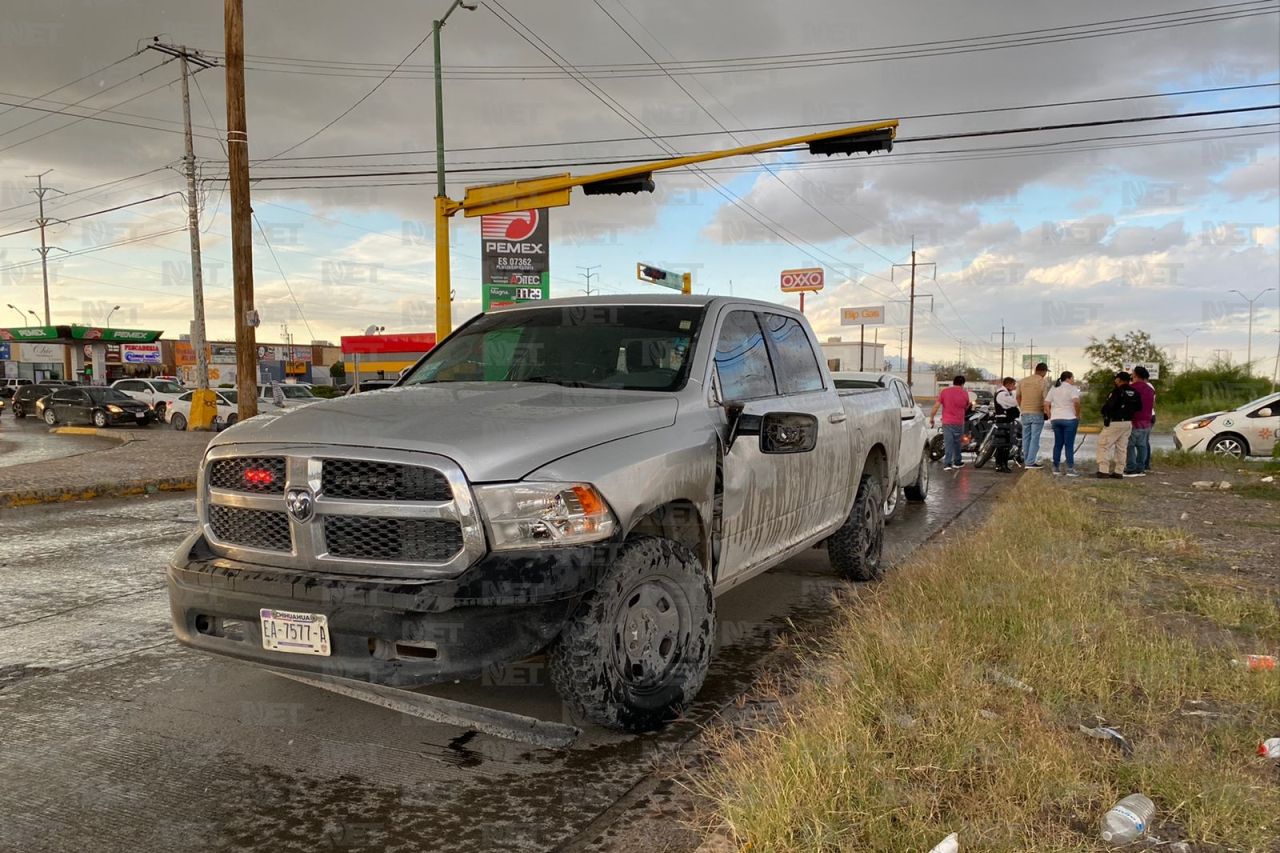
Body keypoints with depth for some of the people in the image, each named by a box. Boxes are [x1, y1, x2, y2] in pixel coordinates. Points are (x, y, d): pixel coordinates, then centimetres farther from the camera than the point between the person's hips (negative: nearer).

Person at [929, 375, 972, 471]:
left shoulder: (944, 391, -3)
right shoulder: (964, 393, -1)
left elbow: (936, 406, -7)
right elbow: (966, 407, 12)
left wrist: (931, 417, 1)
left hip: (947, 422, 0)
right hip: (959, 422, 0)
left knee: (948, 443, -1)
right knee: (957, 442, 16)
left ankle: (947, 464, -10)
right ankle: (957, 462, 27)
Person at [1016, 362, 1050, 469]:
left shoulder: (1023, 381, 6)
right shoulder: (1044, 382, -9)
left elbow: (1018, 397, 13)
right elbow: (1046, 399, -12)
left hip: (1025, 413, 5)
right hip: (1037, 413, -5)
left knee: (1026, 437, 12)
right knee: (1035, 438, -2)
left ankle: (1027, 459, 19)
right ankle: (1030, 462, -4)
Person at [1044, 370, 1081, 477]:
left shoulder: (1053, 388, 12)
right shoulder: (1072, 388, -6)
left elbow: (1046, 404, 7)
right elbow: (1076, 401, -23)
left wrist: (1050, 417, 11)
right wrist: (1077, 414, -11)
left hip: (1055, 419, 5)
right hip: (1069, 419, -5)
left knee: (1058, 444, 11)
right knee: (1069, 444, -3)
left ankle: (1056, 468, 12)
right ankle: (1070, 469, -4)